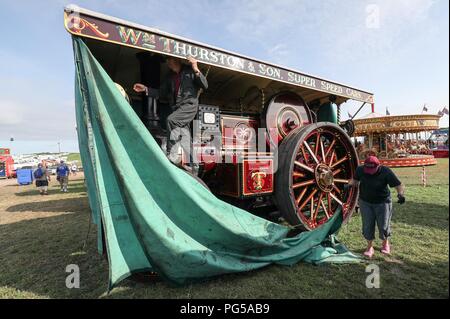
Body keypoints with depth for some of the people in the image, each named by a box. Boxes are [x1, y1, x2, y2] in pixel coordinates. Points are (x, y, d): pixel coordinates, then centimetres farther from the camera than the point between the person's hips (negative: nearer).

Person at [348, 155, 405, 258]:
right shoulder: (360, 170, -13)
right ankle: (370, 247, 25)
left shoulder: (386, 172, -21)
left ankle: (385, 243, 38)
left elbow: (398, 185, -19)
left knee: (383, 226, 7)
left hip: (382, 202, -2)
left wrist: (400, 194, -38)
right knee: (367, 226, 5)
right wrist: (349, 185, -15)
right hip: (365, 202, 2)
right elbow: (355, 180, 5)